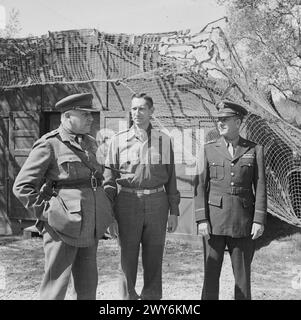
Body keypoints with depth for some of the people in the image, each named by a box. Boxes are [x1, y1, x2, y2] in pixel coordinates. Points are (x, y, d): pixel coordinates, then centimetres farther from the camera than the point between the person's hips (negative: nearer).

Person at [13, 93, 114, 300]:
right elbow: (22, 187, -9)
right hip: (64, 226, -7)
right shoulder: (49, 145, -8)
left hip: (90, 226, 7)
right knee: (56, 285, 0)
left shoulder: (90, 143, 14)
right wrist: (46, 213, -11)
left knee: (87, 285, 14)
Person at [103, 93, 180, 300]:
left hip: (157, 204, 1)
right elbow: (109, 179, 4)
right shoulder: (118, 141, 4)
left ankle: (152, 297, 22)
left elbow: (170, 179, 9)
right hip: (128, 203, -1)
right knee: (128, 257, 6)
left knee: (154, 259, 8)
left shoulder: (164, 141, 7)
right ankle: (128, 296, 20)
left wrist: (174, 212, 5)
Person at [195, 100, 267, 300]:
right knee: (211, 273, 5)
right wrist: (202, 219, -7)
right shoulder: (209, 149, 4)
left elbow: (260, 187, 0)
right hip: (214, 220, 0)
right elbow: (201, 186, 1)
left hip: (243, 222, 0)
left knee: (243, 274, 6)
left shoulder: (254, 150, 4)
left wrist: (259, 220, -7)